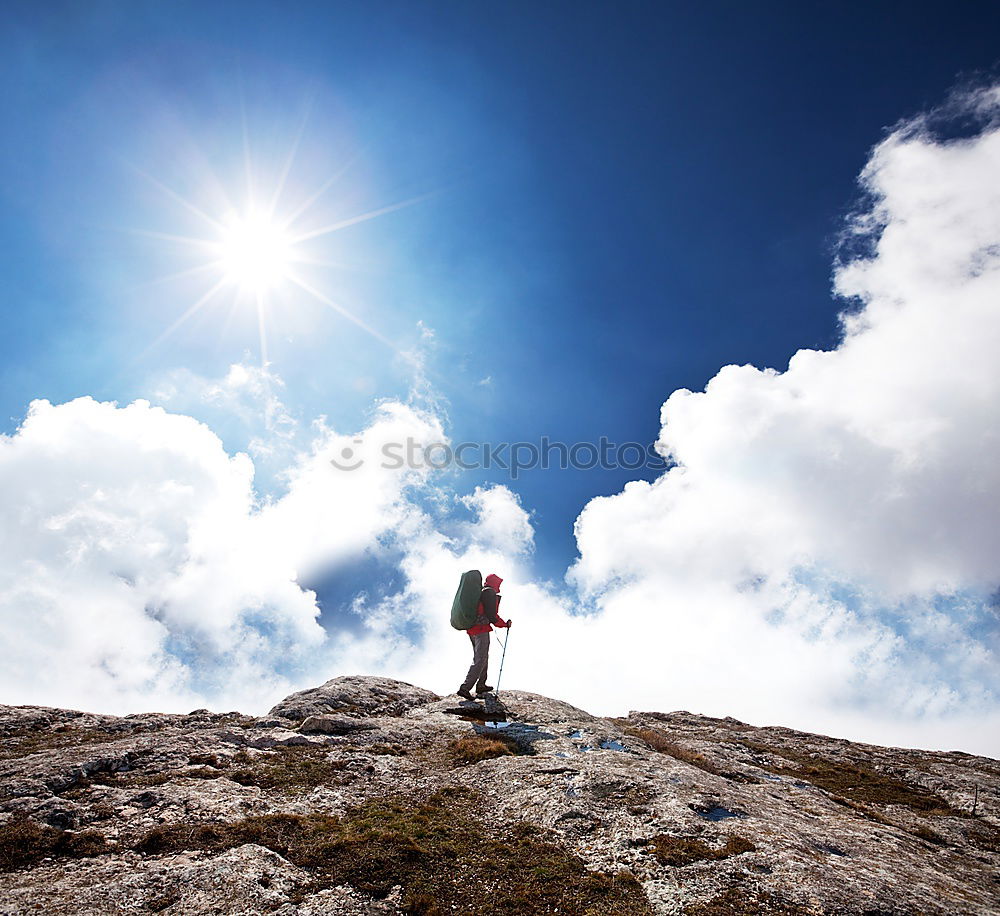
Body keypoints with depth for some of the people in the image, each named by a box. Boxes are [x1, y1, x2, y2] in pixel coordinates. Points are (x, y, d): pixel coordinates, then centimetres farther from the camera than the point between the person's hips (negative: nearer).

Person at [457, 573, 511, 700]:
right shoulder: (490, 593, -10)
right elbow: (492, 615, -15)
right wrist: (505, 624, -1)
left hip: (471, 628, 10)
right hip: (481, 629, -10)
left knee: (482, 657, 20)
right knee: (480, 660, -8)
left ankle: (481, 685, 26)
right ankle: (465, 688, -14)